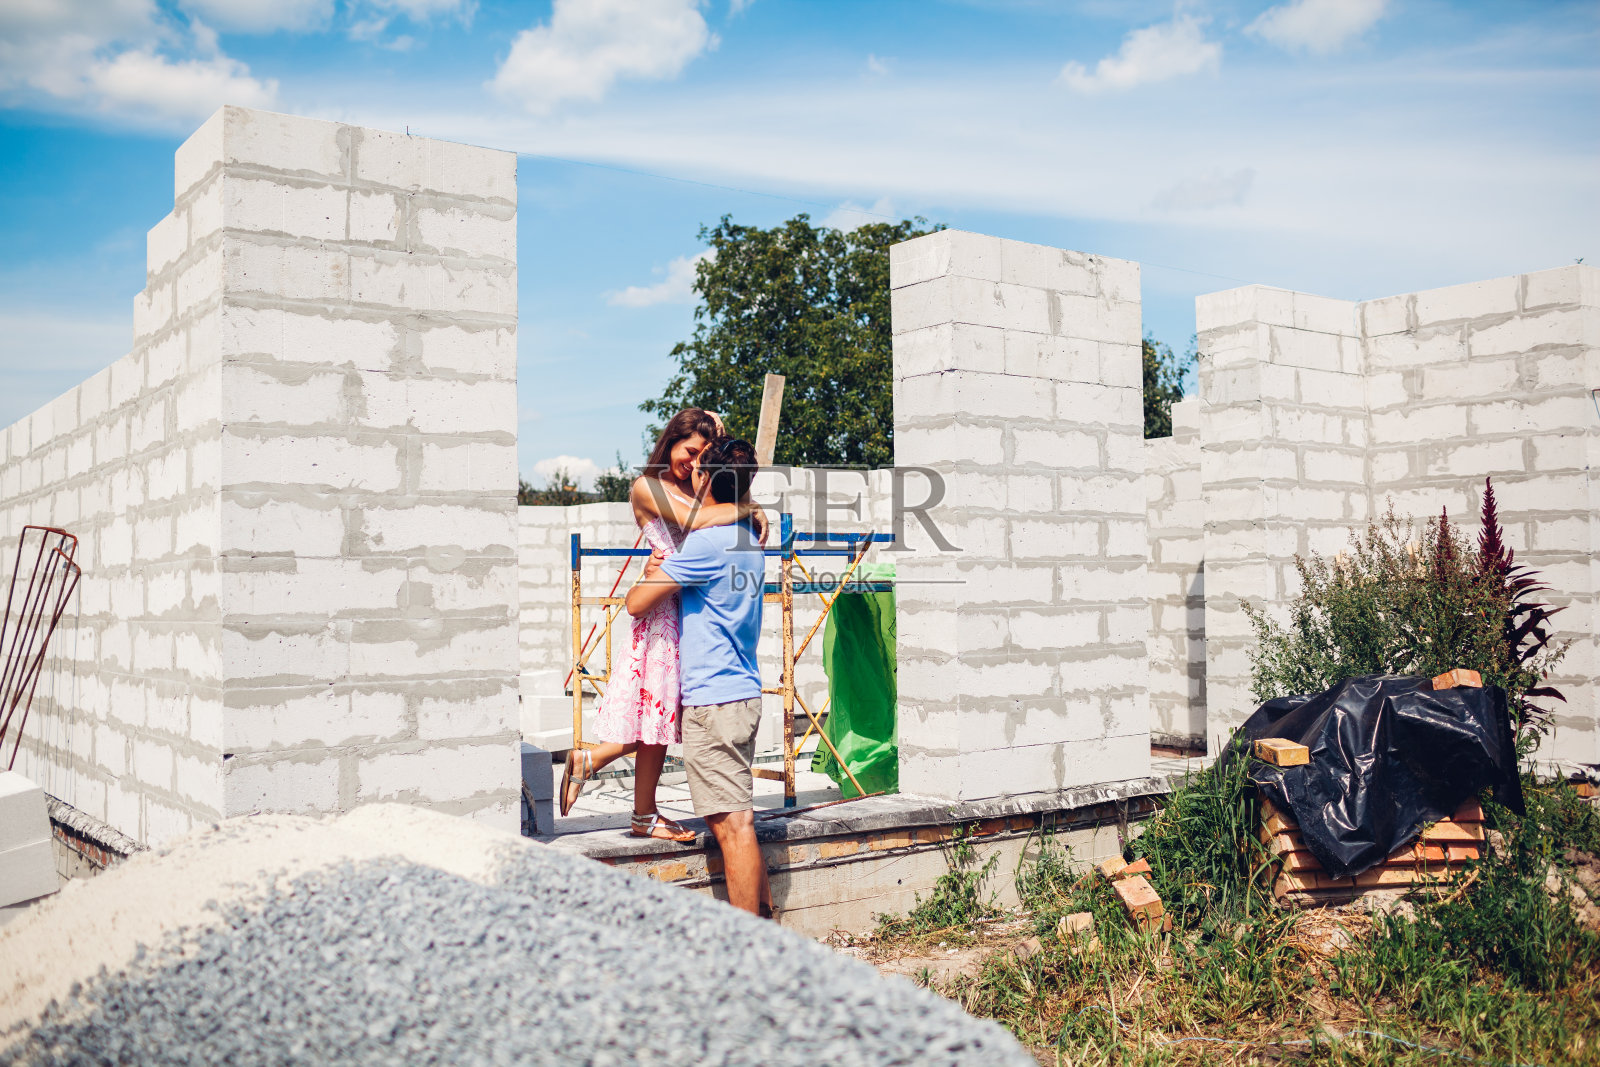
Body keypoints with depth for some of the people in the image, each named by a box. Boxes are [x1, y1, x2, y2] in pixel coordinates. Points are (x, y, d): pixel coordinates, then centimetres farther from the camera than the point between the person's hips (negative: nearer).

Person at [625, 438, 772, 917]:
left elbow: (637, 603, -10)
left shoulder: (706, 542, -15)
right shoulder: (749, 542, 14)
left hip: (712, 700, -9)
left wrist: (649, 572, 11)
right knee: (735, 819, 16)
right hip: (744, 693, 9)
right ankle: (764, 920, 23)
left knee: (731, 825, -6)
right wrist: (666, 570, 13)